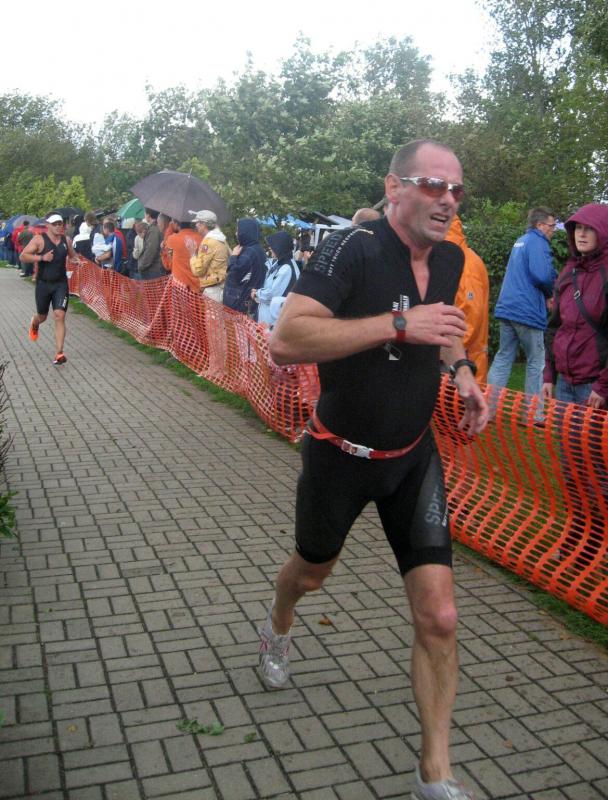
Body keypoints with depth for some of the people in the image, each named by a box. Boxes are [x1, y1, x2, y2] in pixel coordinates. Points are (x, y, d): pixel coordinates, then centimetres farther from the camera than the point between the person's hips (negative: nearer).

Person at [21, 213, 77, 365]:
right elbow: (23, 256, -12)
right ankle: (34, 323, 56)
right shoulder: (39, 239, -9)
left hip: (61, 284, 1)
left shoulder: (66, 240, 4)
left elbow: (72, 256, 23)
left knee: (60, 316, -13)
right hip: (43, 284, -1)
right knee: (42, 316, 15)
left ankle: (59, 353, -12)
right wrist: (42, 257, -23)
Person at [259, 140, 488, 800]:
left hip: (413, 458, 4)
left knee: (439, 616, -6)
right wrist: (398, 324, -39)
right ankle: (277, 627, 62)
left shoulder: (449, 260, -1)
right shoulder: (353, 249, -23)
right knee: (312, 571, 24)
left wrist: (461, 369, 3)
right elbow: (286, 340, -36)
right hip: (340, 454, -4)